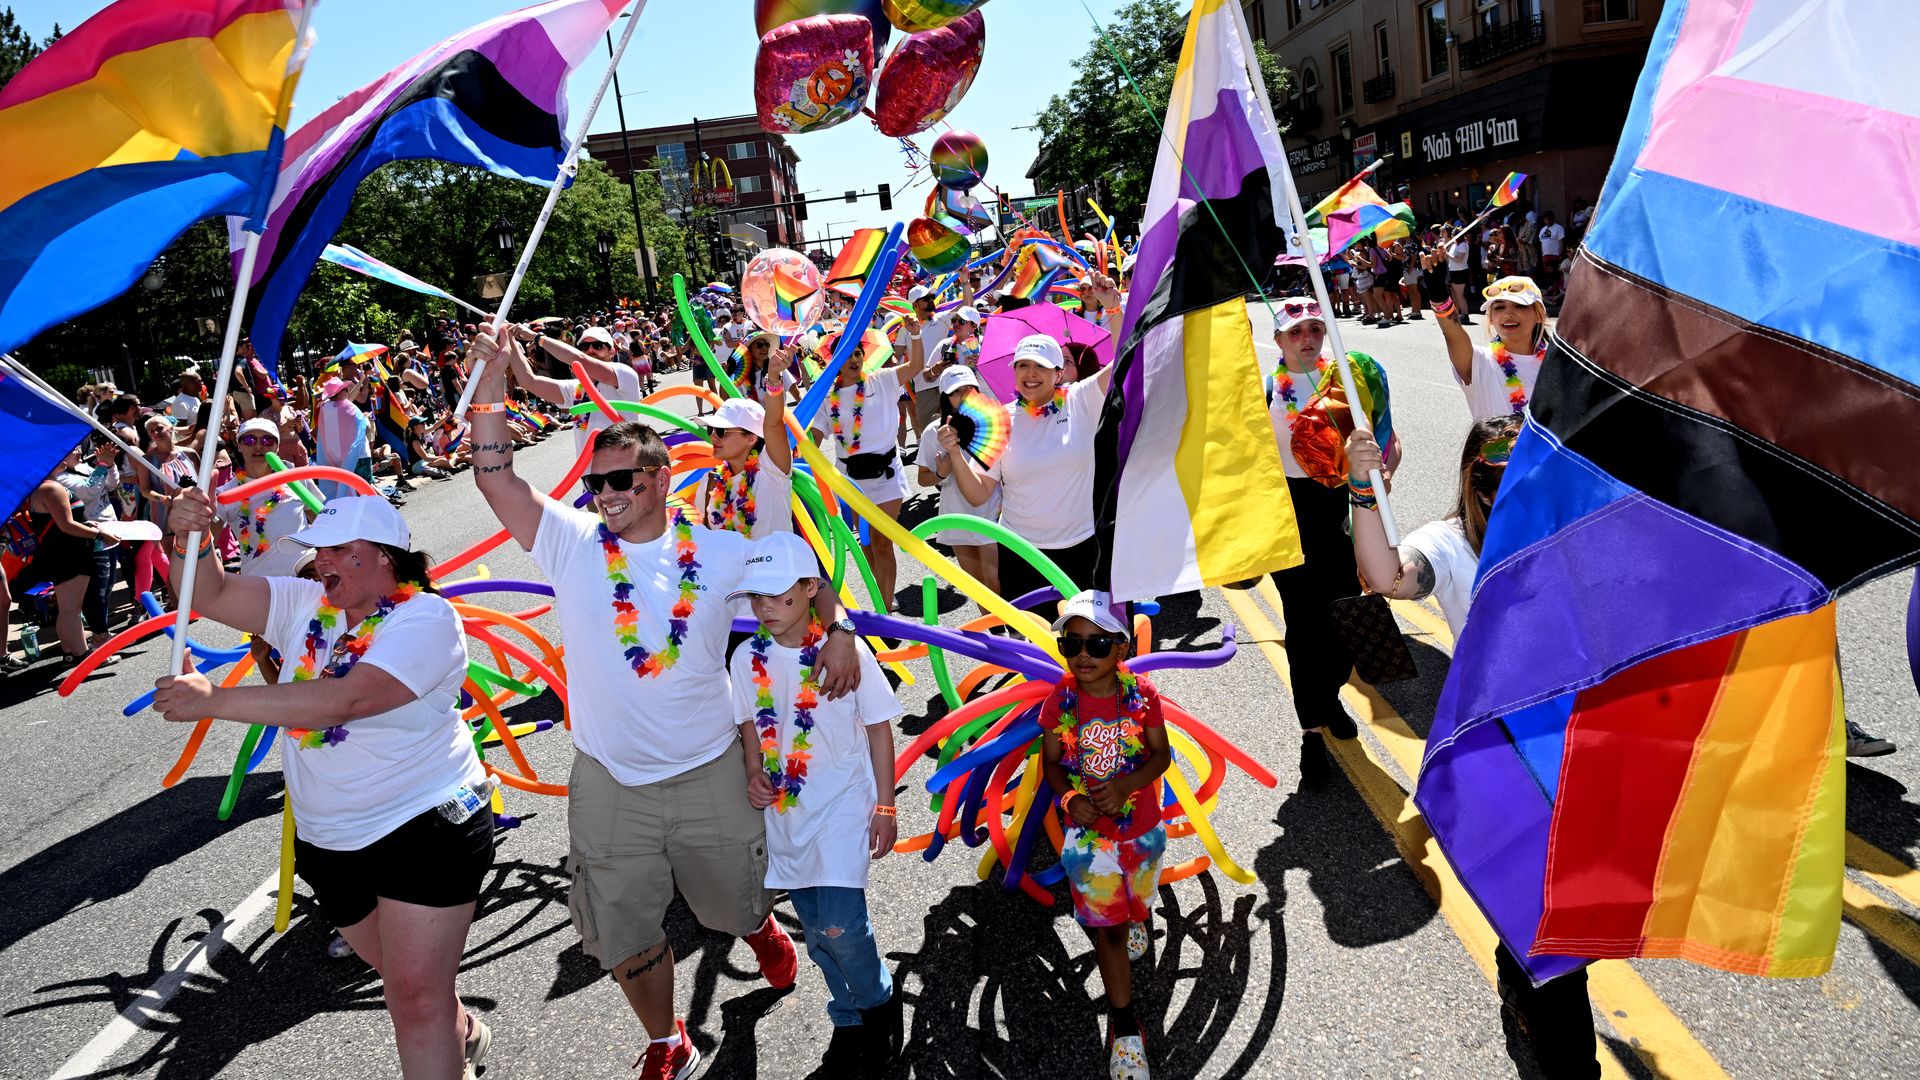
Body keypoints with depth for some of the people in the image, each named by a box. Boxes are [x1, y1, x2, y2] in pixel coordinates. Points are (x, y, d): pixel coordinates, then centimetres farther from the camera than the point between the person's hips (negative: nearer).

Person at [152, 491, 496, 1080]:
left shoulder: (426, 617, -19)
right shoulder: (304, 604, 4)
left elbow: (342, 700, -31)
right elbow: (210, 596, 0)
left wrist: (213, 700, -31)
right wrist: (190, 540, -21)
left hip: (426, 828, -7)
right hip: (328, 840, 7)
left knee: (417, 997, -6)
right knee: (403, 977, 23)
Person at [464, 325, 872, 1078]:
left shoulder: (717, 551, -8)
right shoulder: (573, 545, -8)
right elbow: (494, 476, -16)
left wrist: (839, 630, -10)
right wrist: (493, 373, -22)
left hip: (710, 772, 0)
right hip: (609, 784, 1)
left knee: (734, 902, 22)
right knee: (625, 932, 13)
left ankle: (761, 928, 60)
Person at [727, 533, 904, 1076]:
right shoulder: (748, 660, -2)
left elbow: (879, 729, -6)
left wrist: (885, 808, -5)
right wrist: (754, 774, -6)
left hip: (843, 802, -4)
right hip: (784, 808, 5)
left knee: (841, 926, -15)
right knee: (818, 934, 13)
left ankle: (880, 1002, 15)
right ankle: (848, 1022, 35)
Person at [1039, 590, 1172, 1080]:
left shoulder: (1140, 694, -16)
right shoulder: (1060, 701, -15)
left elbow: (1161, 755, -8)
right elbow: (1051, 762, -4)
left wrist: (1125, 784, -25)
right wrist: (1070, 799, -23)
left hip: (1143, 826, 1)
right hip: (1089, 834, -1)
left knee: (1137, 900, 27)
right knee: (1107, 929, 6)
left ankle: (1134, 917, 65)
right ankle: (1125, 1030, 19)